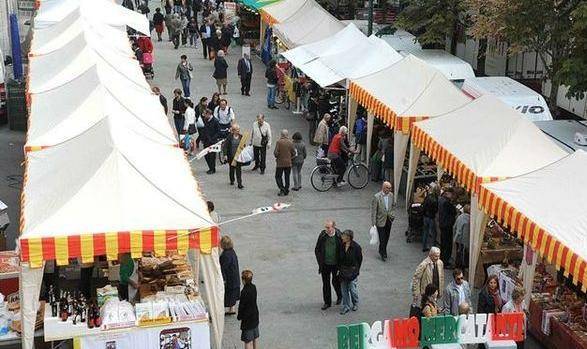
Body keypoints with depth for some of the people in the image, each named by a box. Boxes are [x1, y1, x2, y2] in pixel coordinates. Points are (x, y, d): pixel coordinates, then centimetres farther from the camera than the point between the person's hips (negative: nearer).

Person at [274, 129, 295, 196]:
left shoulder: (279, 142, -12)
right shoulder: (290, 143, -3)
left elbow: (276, 152, -14)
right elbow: (293, 153, 2)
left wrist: (277, 157, 7)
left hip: (280, 163, -3)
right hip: (288, 163, 3)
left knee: (278, 176, 7)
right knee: (287, 177, 12)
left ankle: (282, 189, -8)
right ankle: (286, 191, 15)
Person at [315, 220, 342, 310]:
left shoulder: (339, 236, -14)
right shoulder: (322, 235, -8)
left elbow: (343, 250, -5)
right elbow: (317, 250, 1)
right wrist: (320, 263, -4)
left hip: (336, 264, -2)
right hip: (325, 264, 2)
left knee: (336, 281, 13)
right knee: (325, 283, 9)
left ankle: (340, 296, 41)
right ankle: (327, 302, 22)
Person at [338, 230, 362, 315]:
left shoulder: (356, 247, -15)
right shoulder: (342, 246, -2)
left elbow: (360, 259, -6)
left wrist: (356, 270, -4)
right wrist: (339, 268, 6)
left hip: (352, 271, -5)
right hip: (343, 271, 5)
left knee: (352, 288, 3)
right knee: (344, 289, 9)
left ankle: (355, 304, 29)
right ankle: (346, 306, 22)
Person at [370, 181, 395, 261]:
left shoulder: (391, 195, -1)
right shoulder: (376, 197, -18)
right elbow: (373, 211, -15)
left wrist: (391, 214, 4)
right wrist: (373, 223, -15)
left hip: (389, 220, 5)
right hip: (380, 221, -5)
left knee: (386, 237, 16)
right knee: (382, 238, 0)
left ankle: (382, 250, 36)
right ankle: (383, 253, 18)